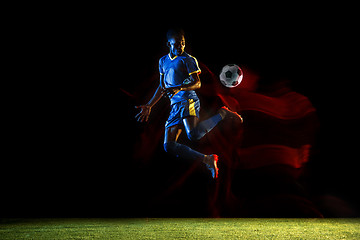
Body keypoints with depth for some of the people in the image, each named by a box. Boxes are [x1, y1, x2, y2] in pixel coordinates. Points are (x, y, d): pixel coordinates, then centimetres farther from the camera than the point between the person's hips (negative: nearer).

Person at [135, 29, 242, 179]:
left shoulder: (187, 59, 1)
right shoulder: (163, 61, 21)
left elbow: (197, 83, -7)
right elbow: (162, 87, 29)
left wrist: (178, 88, -23)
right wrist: (149, 106, 26)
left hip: (188, 100, -7)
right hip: (175, 106, 7)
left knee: (194, 135, -33)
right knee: (169, 146, -5)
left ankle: (222, 114, -11)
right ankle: (207, 160, -3)